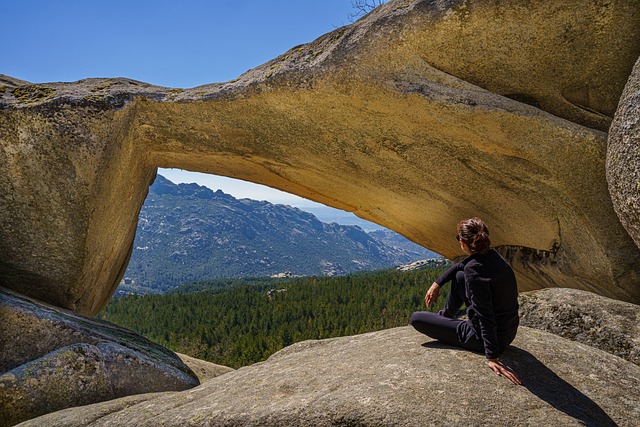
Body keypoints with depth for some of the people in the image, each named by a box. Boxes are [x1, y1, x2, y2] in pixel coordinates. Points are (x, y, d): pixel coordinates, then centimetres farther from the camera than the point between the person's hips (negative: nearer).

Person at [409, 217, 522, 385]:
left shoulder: (474, 270, -29)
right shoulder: (491, 255, -3)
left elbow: (486, 317, -29)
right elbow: (459, 266, 17)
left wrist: (492, 357, -25)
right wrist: (437, 283, 15)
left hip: (489, 338, -8)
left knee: (415, 318, -4)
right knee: (458, 275, 22)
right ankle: (445, 316, 41)